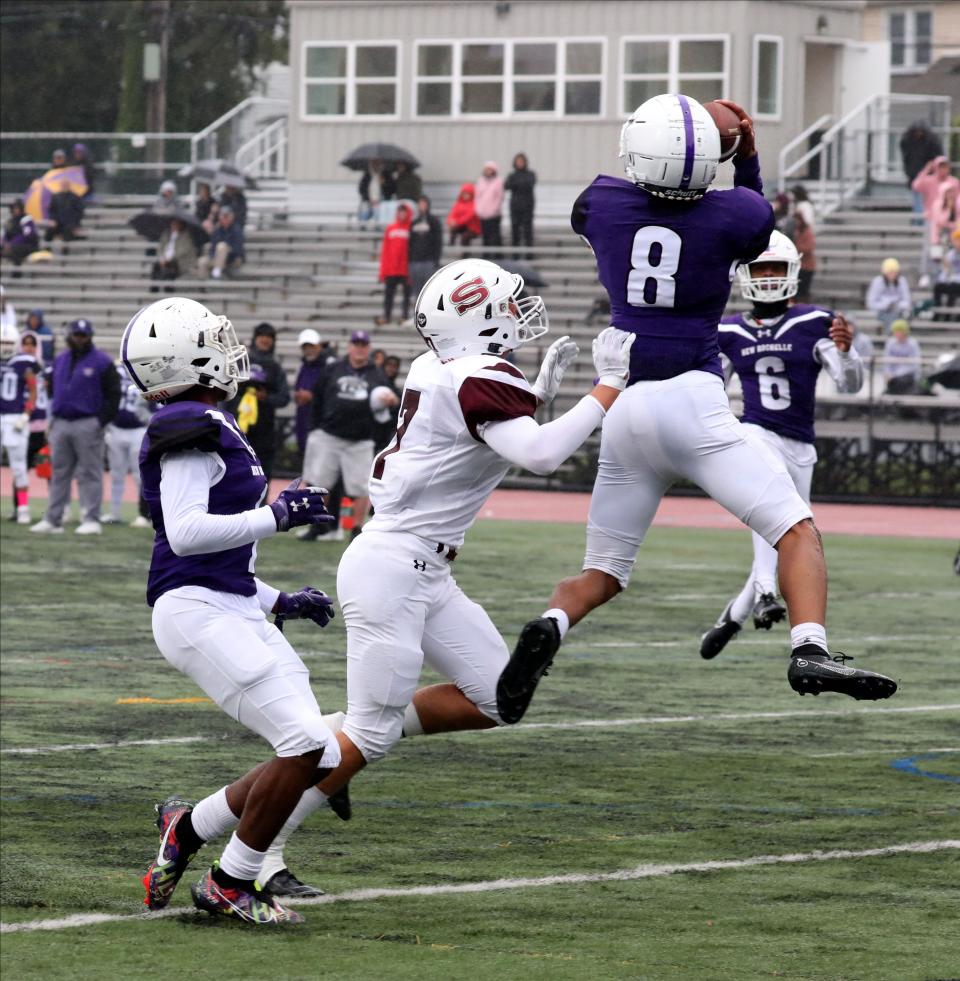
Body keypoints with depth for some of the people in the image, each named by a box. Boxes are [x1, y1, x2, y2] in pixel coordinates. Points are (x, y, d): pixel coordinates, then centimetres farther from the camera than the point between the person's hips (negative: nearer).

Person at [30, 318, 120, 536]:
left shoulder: (102, 362, -3)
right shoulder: (60, 361, 15)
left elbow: (113, 394, -6)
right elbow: (53, 389, 26)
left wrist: (101, 420, -13)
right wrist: (53, 415, 14)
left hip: (87, 425, -6)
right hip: (60, 425, 6)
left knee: (90, 474, -4)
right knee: (59, 474, 7)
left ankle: (91, 520, -3)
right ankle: (53, 520, 9)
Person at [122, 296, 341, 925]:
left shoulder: (210, 427, 18)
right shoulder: (192, 430, -12)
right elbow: (186, 534, -22)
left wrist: (278, 602, 22)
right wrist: (275, 515, -17)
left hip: (236, 612, 10)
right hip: (198, 613, -10)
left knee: (318, 760, 5)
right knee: (305, 744, -15)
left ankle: (187, 827, 20)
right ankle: (232, 885, -3)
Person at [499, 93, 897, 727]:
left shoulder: (602, 203, 1)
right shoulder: (736, 216, -4)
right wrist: (748, 155, 25)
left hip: (622, 410, 3)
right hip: (692, 400, -3)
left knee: (603, 573, 14)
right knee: (797, 530, -1)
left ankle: (550, 628, -17)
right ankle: (810, 652, -24)